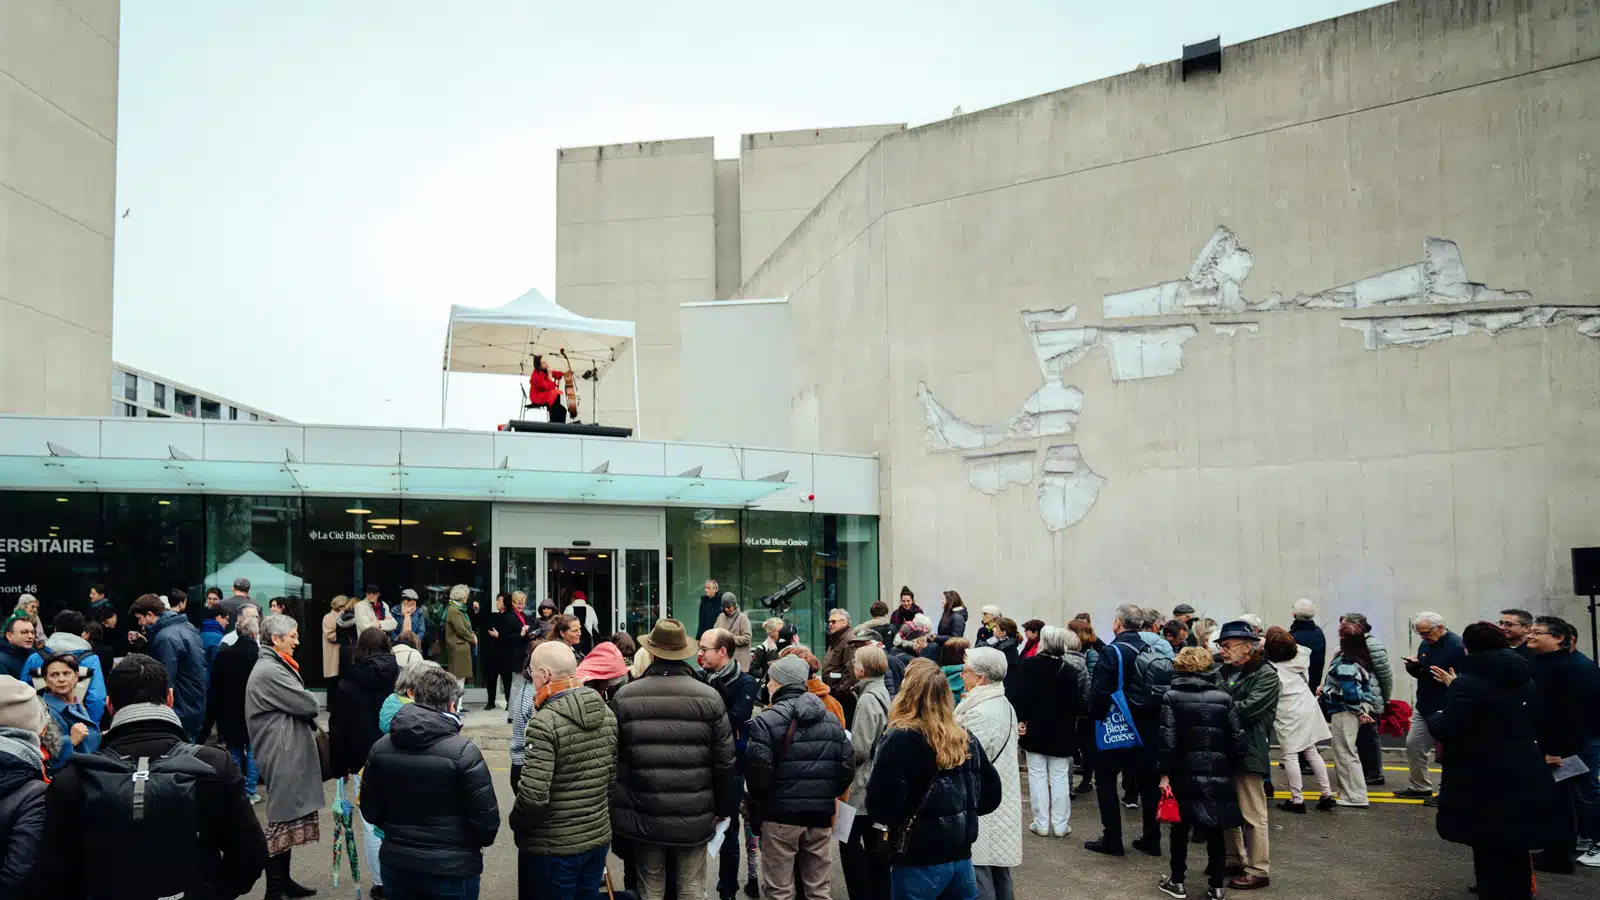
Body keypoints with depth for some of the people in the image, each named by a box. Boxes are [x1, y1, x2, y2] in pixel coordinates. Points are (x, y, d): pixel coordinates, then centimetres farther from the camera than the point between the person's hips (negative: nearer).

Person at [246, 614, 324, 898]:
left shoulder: (276, 666, 15)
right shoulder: (269, 672, -18)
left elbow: (301, 707, 17)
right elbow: (308, 705, -18)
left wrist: (307, 715, -1)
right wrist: (310, 708, 2)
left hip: (288, 753, 10)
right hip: (282, 755, -10)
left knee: (288, 815, 15)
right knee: (282, 816, -4)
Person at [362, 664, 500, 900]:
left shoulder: (381, 747, -1)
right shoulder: (463, 751, -17)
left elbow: (370, 810, 7)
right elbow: (486, 818, -15)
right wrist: (481, 841, 7)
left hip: (396, 865, 5)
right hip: (452, 869, -4)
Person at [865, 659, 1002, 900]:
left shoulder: (899, 740, -15)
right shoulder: (966, 739, 3)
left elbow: (880, 808, -18)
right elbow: (990, 798, 11)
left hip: (918, 863, -5)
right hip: (961, 858, 5)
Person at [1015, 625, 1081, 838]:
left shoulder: (1029, 664, -8)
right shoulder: (1070, 668, -3)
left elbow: (1022, 695, -12)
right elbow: (1076, 701, -1)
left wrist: (1021, 719, -6)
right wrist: (1071, 721, 13)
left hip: (1035, 728, -1)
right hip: (1061, 729, 1)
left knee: (1037, 775, 5)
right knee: (1059, 777, 6)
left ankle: (1041, 823, 6)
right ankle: (1060, 825, 7)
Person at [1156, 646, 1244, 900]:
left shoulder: (1171, 697, -4)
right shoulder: (1224, 698, 1)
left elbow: (1167, 739, -10)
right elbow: (1237, 740, 0)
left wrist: (1165, 773, -5)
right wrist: (1230, 769, 12)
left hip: (1184, 774, -1)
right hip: (1218, 775, 1)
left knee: (1180, 828, 12)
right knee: (1215, 831, 9)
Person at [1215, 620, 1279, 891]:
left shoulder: (1266, 676, -8)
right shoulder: (1223, 672, 12)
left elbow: (1247, 709, -20)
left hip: (1248, 752, -7)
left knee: (1252, 814, 0)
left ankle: (1259, 870, 10)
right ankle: (1235, 859, 31)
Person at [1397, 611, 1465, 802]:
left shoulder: (1457, 645, -16)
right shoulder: (1425, 645, 10)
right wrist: (1413, 666, -2)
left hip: (1445, 710, -9)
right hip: (1423, 707, 9)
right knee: (1413, 745, 11)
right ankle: (1419, 787, 23)